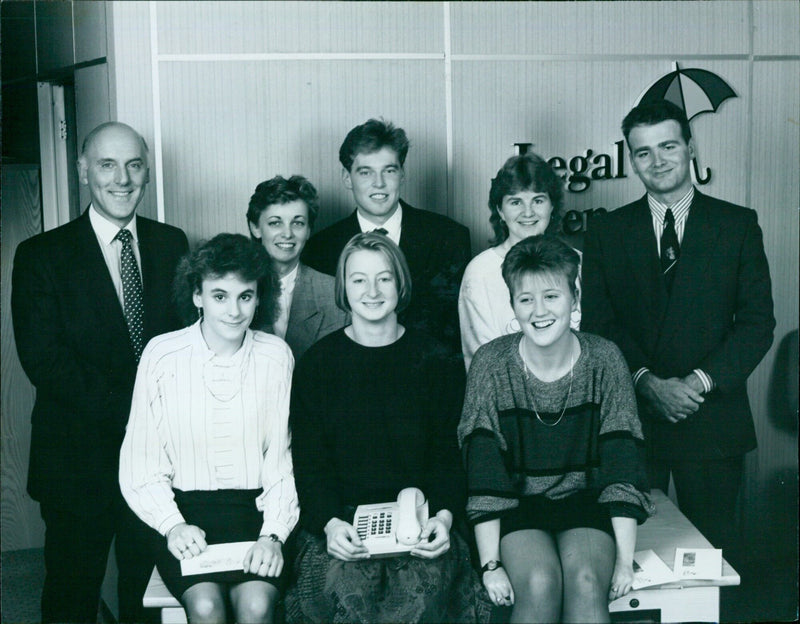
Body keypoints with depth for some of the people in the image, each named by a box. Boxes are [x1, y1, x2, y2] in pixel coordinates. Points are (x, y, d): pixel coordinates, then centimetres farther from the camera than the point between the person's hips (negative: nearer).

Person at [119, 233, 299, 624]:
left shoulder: (277, 356, 2)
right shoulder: (161, 355, -1)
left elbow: (284, 461, 2)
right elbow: (139, 464, 0)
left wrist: (273, 533, -12)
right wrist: (172, 525, -14)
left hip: (255, 509, 1)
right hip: (184, 508, 0)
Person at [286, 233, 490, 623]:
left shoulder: (436, 363, 9)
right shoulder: (317, 364, 7)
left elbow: (448, 452, 7)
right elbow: (309, 461, 3)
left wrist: (444, 515, -12)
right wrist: (330, 524, -14)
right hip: (342, 521, 0)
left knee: (424, 591, -28)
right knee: (346, 592, -29)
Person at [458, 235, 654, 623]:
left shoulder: (604, 359, -7)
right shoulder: (491, 363, -9)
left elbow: (622, 470, -7)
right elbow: (484, 479, -10)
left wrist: (625, 559, -13)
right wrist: (491, 563, -16)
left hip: (586, 504, 1)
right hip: (518, 508, -1)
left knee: (586, 582, -27)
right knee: (540, 584, -28)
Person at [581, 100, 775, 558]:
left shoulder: (738, 225, 5)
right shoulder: (607, 232, 8)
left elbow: (758, 322, -1)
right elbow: (599, 324, 1)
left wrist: (699, 382, -13)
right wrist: (647, 382, -13)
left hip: (713, 418, 0)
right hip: (632, 417, 1)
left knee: (712, 549, 6)